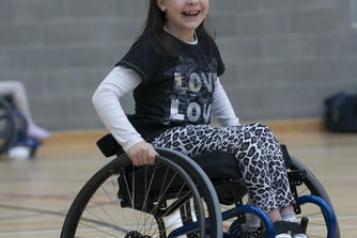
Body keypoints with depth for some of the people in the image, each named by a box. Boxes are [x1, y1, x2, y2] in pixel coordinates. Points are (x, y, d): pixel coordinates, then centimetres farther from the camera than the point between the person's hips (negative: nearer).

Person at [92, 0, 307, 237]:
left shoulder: (207, 45, 13)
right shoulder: (152, 46, -9)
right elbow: (103, 95, -17)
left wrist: (235, 128, 15)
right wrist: (132, 141, -27)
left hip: (200, 137, 7)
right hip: (165, 141, -7)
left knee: (264, 137, -17)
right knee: (250, 138, -25)